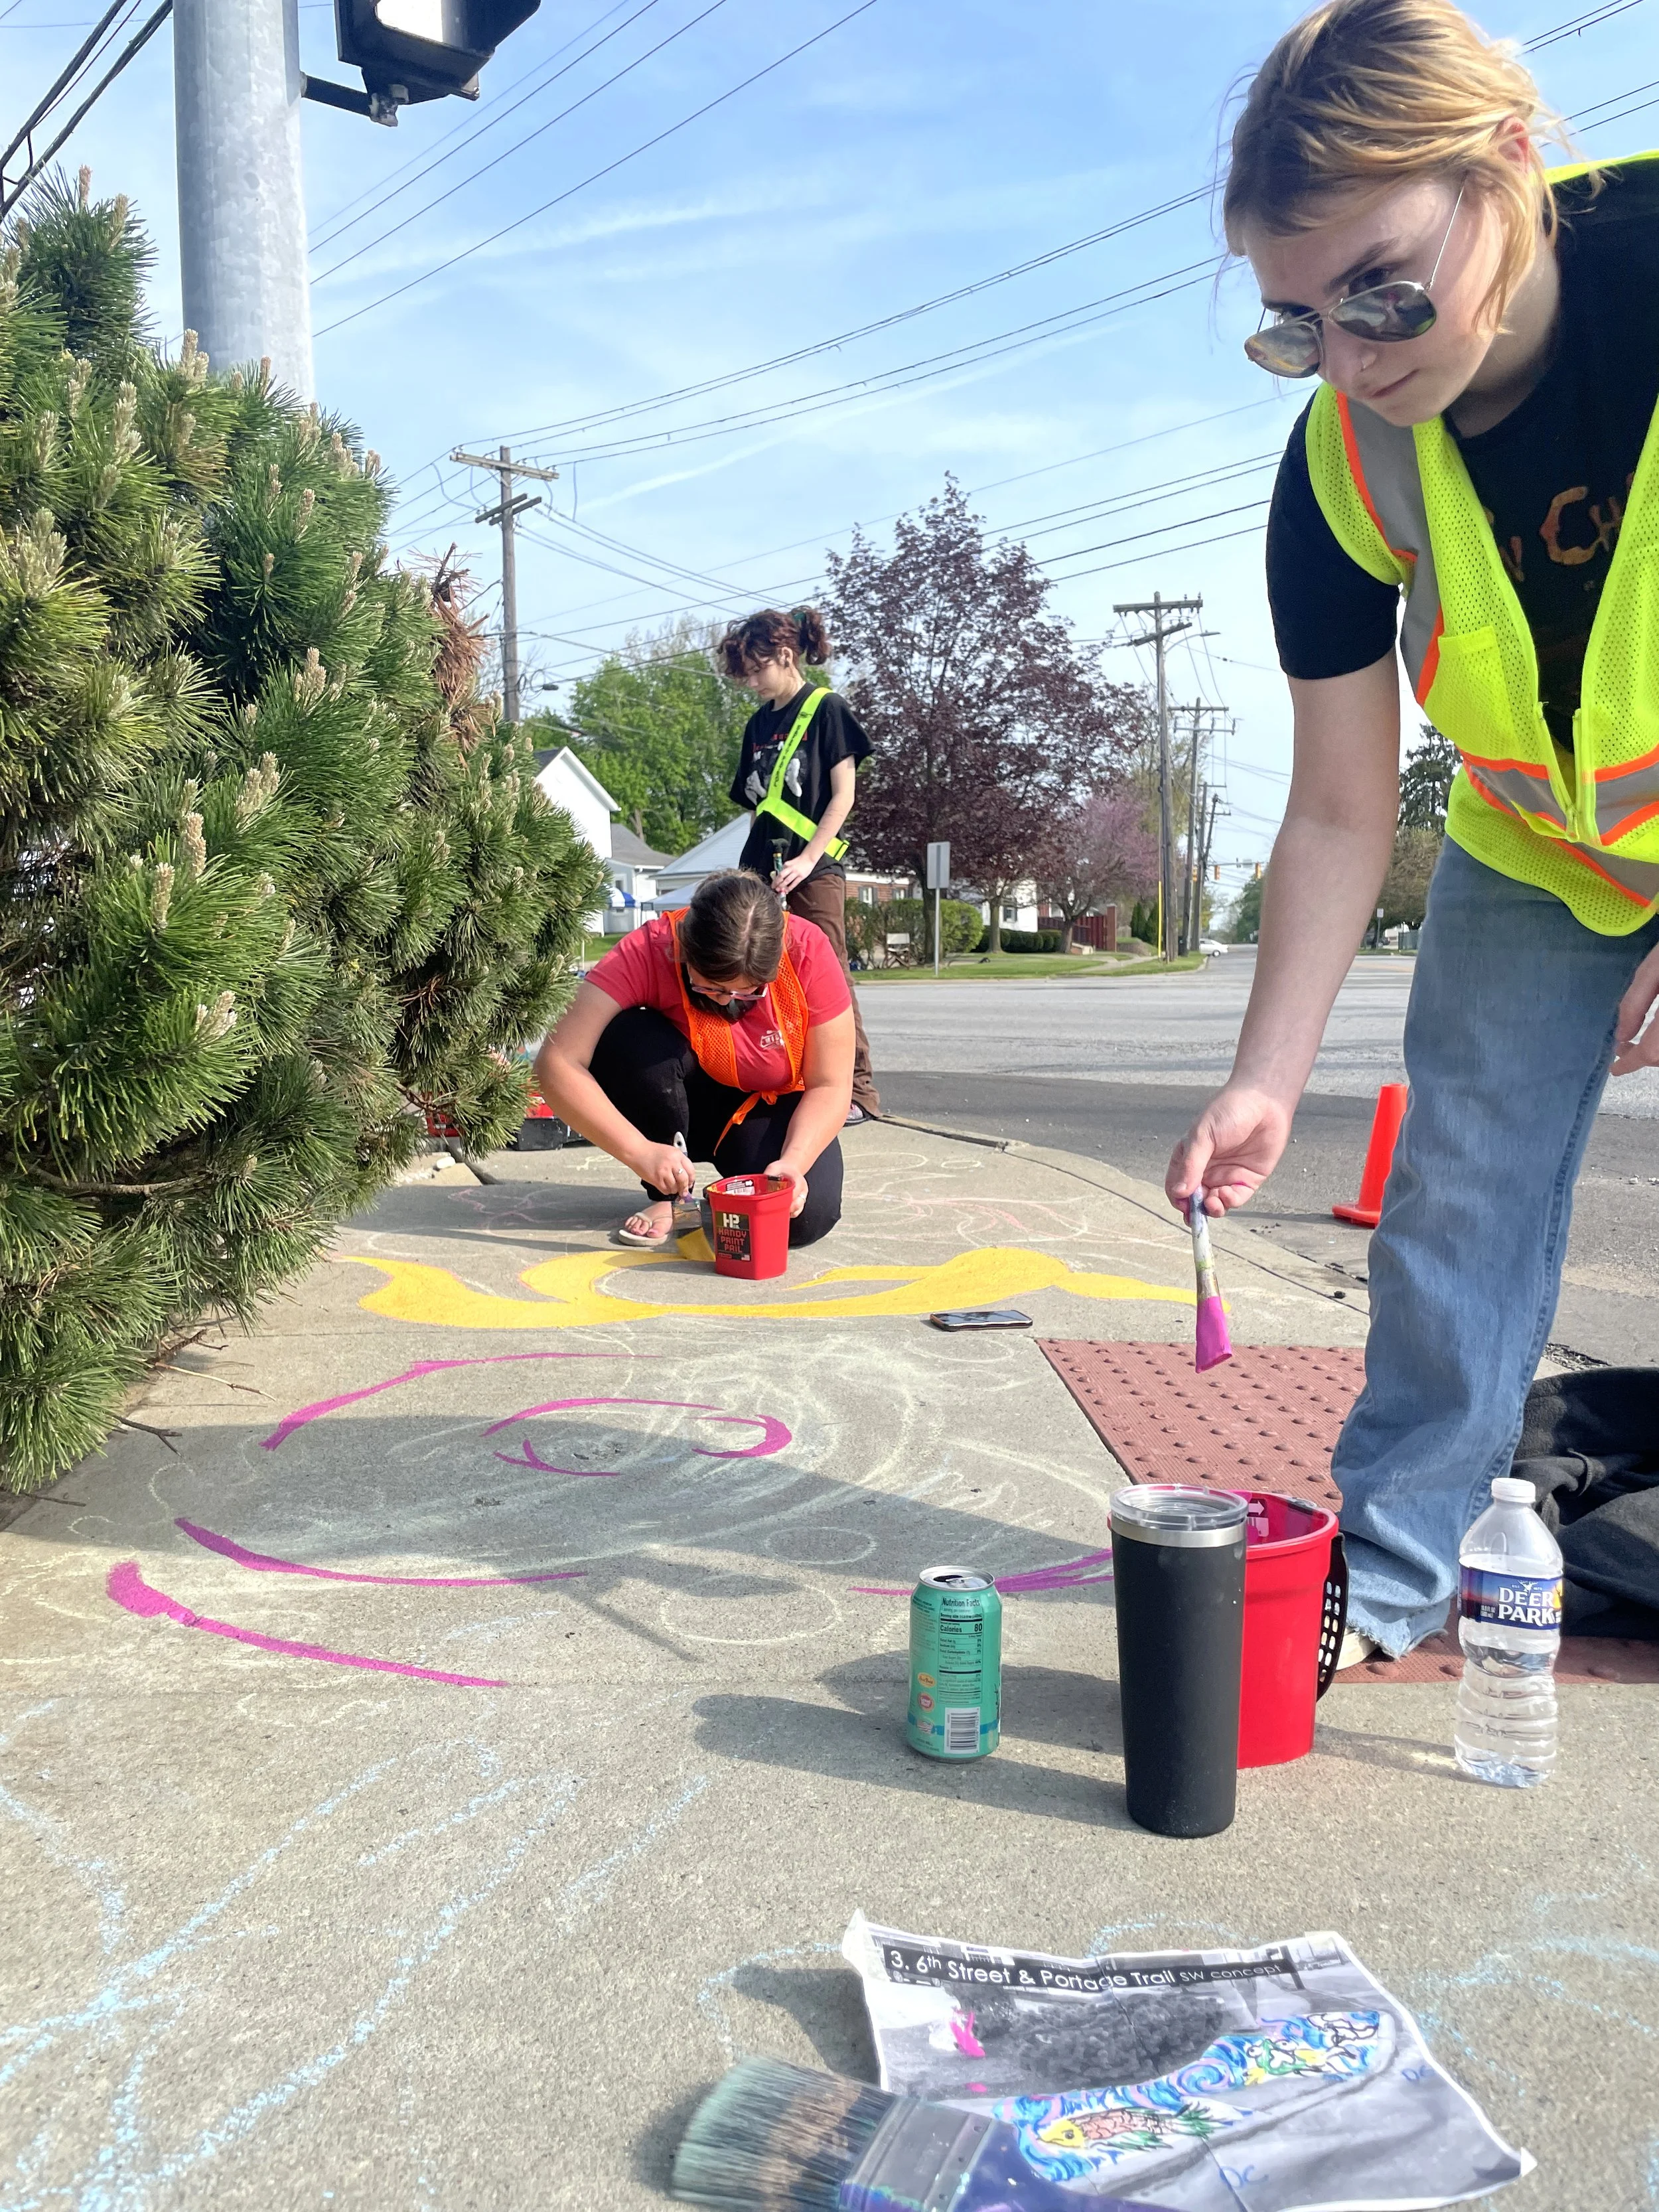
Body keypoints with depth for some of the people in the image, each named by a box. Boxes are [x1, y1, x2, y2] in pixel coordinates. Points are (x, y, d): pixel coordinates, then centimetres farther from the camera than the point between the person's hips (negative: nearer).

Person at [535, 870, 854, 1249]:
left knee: (806, 1216, -30)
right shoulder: (647, 951, -29)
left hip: (773, 1109, -1)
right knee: (627, 1039, -32)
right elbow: (557, 1062, -35)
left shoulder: (809, 953, -25)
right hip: (687, 1105, 1)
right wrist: (639, 1151, -43)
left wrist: (793, 1162, -36)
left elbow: (830, 1085, -18)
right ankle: (668, 1196, -12)